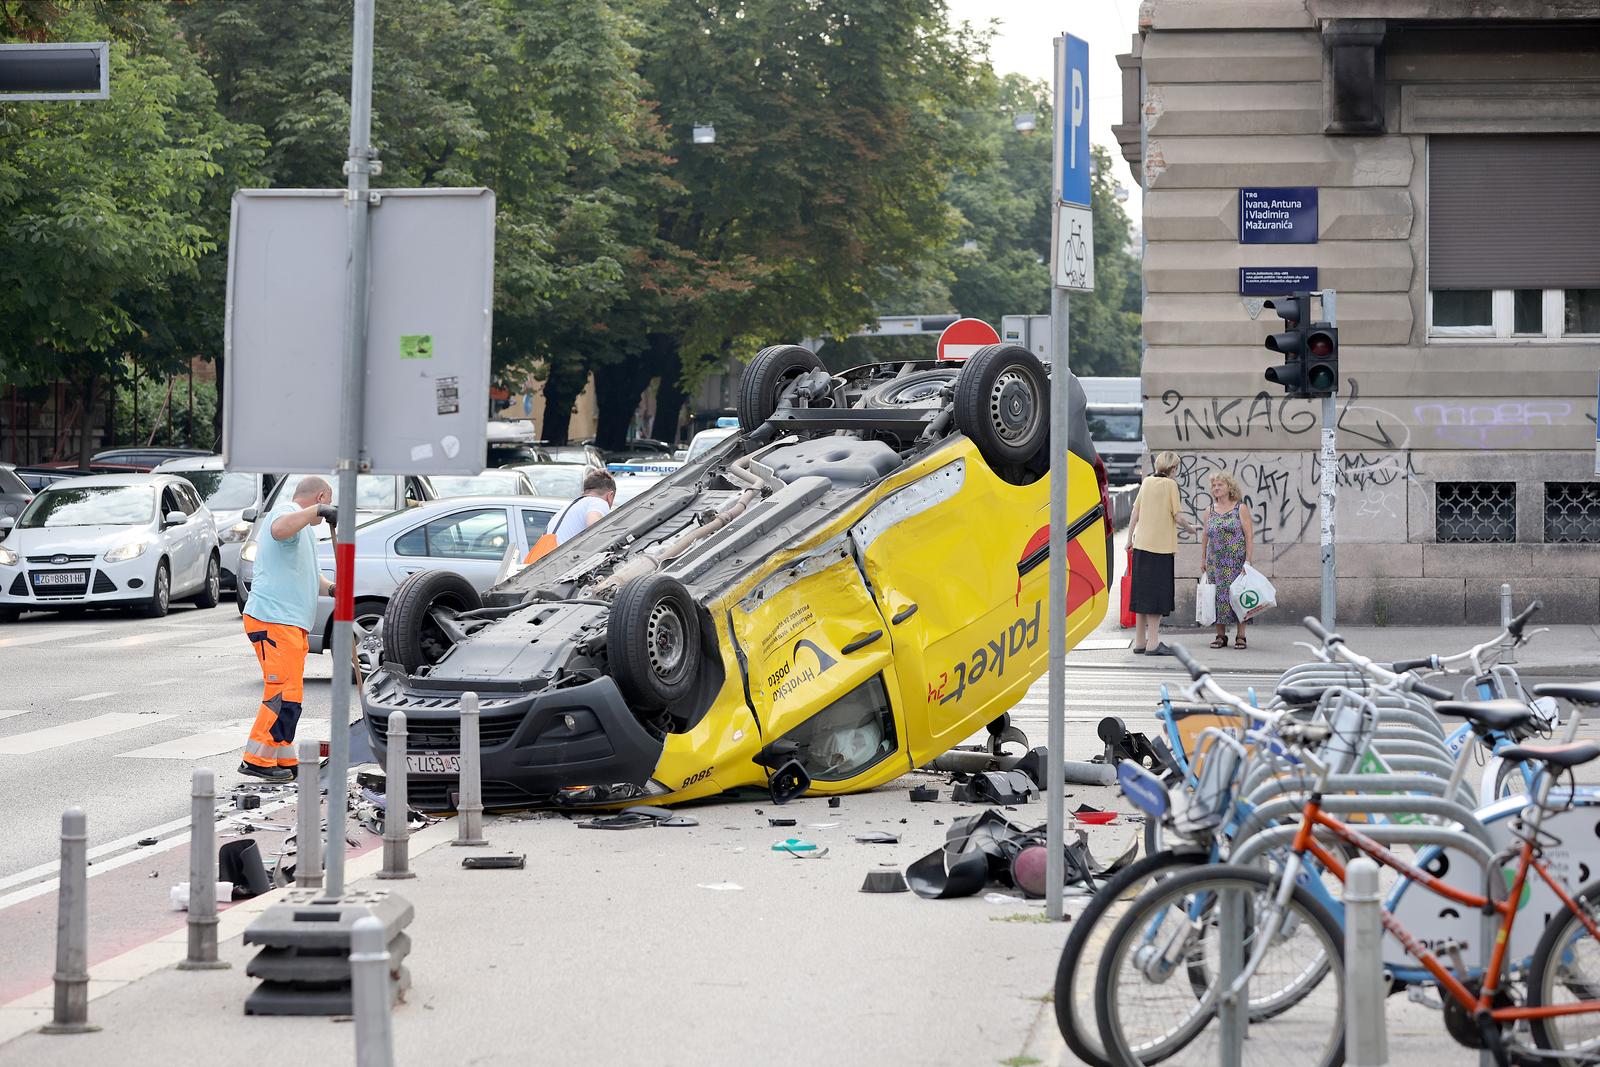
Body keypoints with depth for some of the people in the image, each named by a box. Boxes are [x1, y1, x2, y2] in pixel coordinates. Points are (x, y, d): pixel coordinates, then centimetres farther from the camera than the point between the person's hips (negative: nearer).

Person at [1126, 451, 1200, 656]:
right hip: (1161, 545, -6)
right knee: (1157, 593, -3)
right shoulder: (1170, 484, -8)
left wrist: (1130, 537, 19)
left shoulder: (1146, 482, 9)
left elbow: (1135, 513, 12)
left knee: (1143, 591, 12)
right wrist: (1189, 527, 10)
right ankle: (1153, 644, -5)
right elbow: (1177, 516, -9)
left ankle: (1140, 642, 16)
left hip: (1141, 544, 6)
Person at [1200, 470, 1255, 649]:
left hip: (1237, 562, -4)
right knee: (1218, 598, 2)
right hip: (1216, 562, 4)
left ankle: (1240, 636, 2)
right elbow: (1204, 536, 18)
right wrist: (1203, 558, 12)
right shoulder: (1210, 511, 11)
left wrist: (1248, 560, -11)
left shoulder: (1240, 509, 0)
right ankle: (1220, 636, 9)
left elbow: (1249, 536, -4)